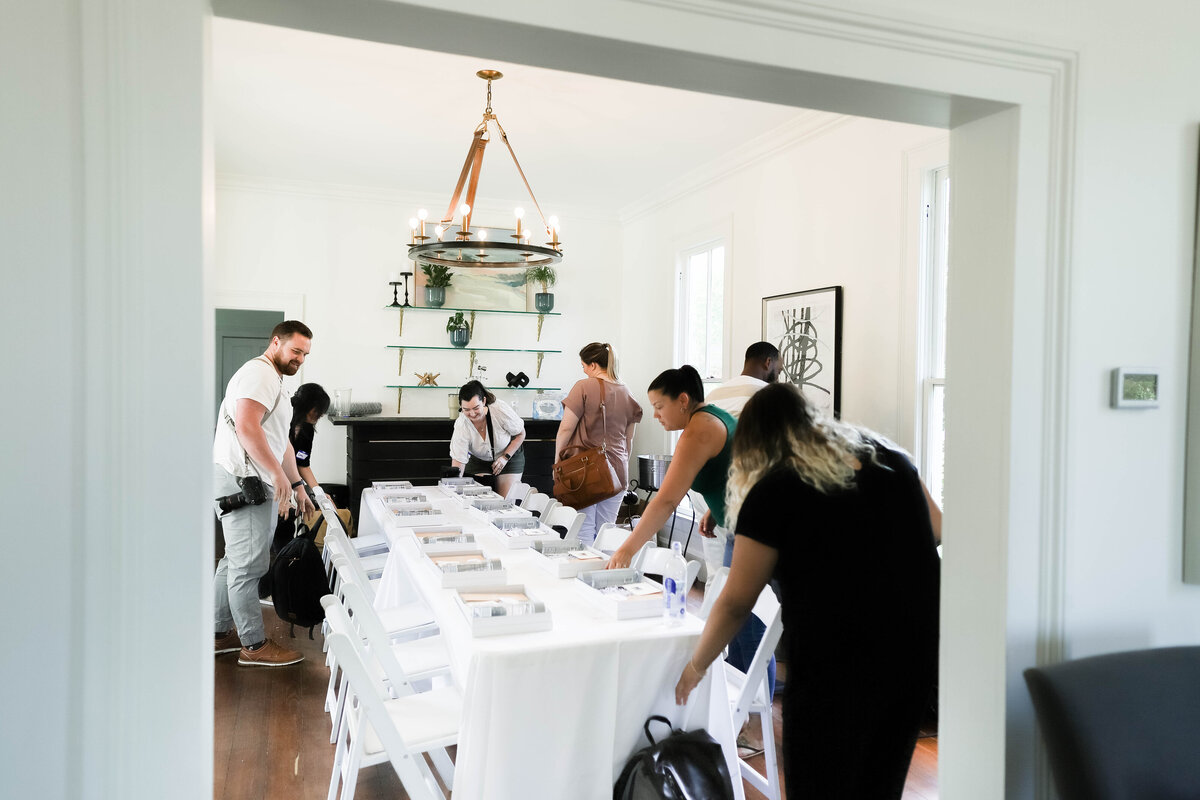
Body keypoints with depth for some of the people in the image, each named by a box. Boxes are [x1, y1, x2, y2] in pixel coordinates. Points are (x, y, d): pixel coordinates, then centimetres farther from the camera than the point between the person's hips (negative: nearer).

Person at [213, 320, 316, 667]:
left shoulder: (274, 381, 24)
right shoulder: (258, 373, -10)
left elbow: (281, 441, 28)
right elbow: (246, 427, -25)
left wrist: (297, 485, 27)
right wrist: (278, 473, -24)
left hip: (250, 482, 11)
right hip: (241, 479, -11)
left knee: (236, 560, 16)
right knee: (249, 565, -5)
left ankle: (221, 633, 26)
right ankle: (254, 646, 3)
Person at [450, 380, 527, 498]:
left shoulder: (500, 409, -30)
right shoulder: (461, 426, -28)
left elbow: (520, 434, -12)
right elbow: (458, 461, -27)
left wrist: (505, 457, -19)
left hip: (509, 455, -1)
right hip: (478, 461, 1)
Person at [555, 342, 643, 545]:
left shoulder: (584, 387, -7)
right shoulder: (626, 393, 9)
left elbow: (566, 429, -8)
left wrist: (557, 462, 2)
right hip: (616, 473, 5)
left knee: (583, 532, -1)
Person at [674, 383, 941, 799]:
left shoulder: (774, 491, -8)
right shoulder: (888, 456, 8)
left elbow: (736, 602, -6)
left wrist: (695, 666, 9)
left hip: (836, 661, -6)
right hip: (916, 651, 6)